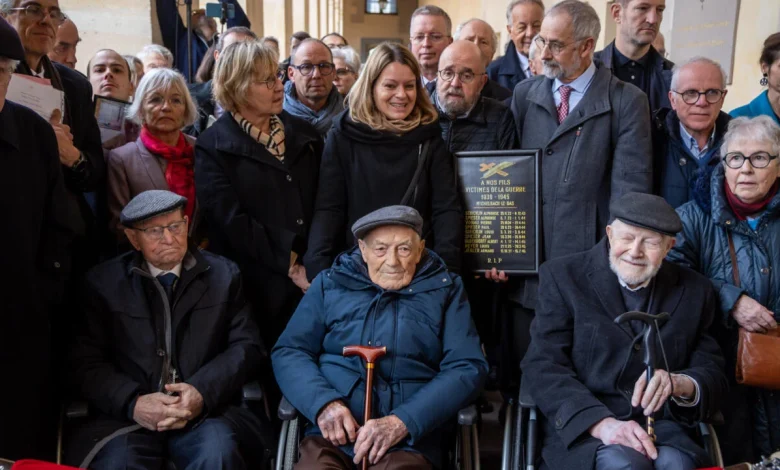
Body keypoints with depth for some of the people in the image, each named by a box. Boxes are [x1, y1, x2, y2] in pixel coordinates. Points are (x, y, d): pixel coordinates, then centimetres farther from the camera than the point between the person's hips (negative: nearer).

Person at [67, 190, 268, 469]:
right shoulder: (104, 282, 9)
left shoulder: (224, 275, 10)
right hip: (128, 415, 0)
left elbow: (247, 346, 3)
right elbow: (86, 361, 2)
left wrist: (203, 392, -14)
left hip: (208, 410, 1)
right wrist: (133, 403, -15)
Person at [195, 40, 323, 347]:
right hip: (257, 287, -3)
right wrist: (290, 265, -15)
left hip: (312, 279, 4)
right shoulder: (213, 147, -2)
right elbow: (234, 222, -12)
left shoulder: (304, 135, 11)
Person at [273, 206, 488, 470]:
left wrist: (403, 422, -13)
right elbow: (288, 351, 9)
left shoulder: (445, 290, 9)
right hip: (331, 437, 1)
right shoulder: (330, 283, 12)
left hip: (409, 442, -1)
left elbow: (468, 367, 0)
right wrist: (324, 403, -10)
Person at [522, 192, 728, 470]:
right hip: (582, 427, -2)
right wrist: (599, 422, -24)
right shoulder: (564, 276, 0)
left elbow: (713, 373, 7)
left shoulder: (694, 290, 10)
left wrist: (681, 384, -18)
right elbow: (543, 366, -8)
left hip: (661, 425, 3)